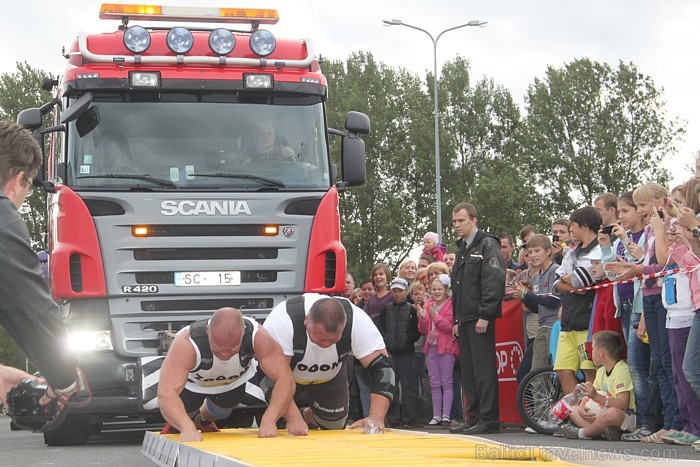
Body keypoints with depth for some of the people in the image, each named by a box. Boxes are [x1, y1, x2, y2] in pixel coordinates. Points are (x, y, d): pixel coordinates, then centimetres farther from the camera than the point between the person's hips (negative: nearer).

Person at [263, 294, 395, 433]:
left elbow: (382, 367, -34)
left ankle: (308, 415, 44)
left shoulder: (356, 321, -35)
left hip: (330, 379, 2)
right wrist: (293, 419, -50)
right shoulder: (282, 321, -43)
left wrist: (376, 417, -47)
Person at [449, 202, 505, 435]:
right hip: (465, 320, 9)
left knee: (483, 369, -9)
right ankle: (474, 417, 13)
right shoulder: (463, 249, 21)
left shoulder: (487, 245, -6)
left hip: (481, 320, -9)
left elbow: (495, 281, -16)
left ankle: (488, 419, -7)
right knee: (468, 370, 9)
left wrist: (485, 315, -20)